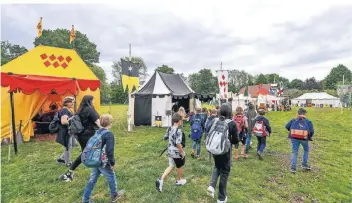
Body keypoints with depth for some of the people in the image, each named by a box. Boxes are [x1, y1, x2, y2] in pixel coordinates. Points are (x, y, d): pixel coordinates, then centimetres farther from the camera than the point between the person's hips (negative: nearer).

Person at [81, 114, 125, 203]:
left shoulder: (97, 132, 4)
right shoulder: (109, 134, -20)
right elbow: (109, 151, -24)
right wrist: (112, 162, -14)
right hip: (103, 162, -7)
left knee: (92, 179, 17)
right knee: (112, 177, 14)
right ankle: (114, 196, 32)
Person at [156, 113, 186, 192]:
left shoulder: (169, 129, 0)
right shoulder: (179, 130, -24)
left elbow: (165, 138, 12)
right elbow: (178, 143, -29)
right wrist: (182, 152, -18)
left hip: (170, 151, 7)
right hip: (177, 152, -7)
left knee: (171, 166, 17)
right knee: (180, 166, 18)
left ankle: (161, 180, 4)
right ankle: (179, 181, 38)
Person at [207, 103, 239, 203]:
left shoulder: (214, 121, -6)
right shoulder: (232, 124, -14)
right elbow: (236, 140, -10)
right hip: (225, 151, -3)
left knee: (217, 167, 28)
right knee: (224, 172, 13)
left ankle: (212, 185, 9)